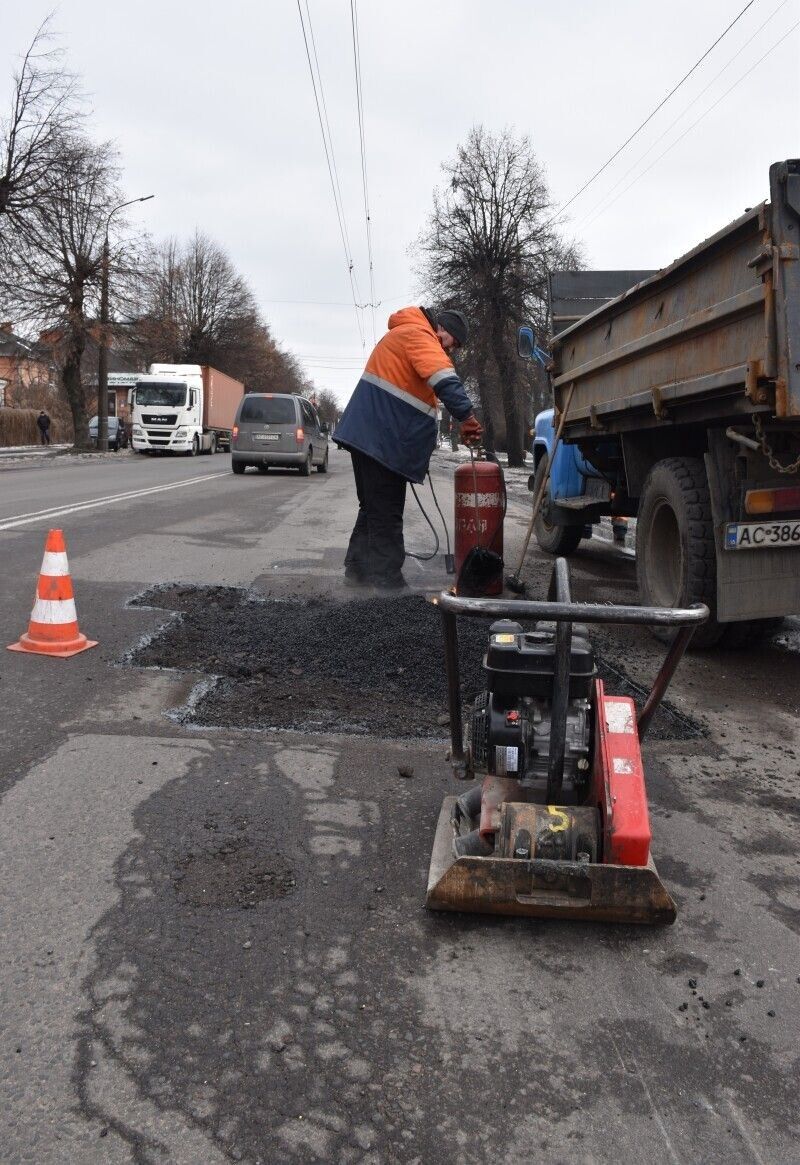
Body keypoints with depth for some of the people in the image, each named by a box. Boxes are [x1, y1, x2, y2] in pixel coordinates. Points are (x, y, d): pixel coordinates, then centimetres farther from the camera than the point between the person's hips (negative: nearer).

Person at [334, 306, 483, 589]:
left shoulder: (405, 335, 24)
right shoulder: (419, 334, -9)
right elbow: (445, 380, -25)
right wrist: (467, 416, -33)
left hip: (368, 434, 10)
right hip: (382, 438, -10)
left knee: (374, 507, 17)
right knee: (386, 513, -9)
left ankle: (359, 568, 23)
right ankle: (387, 581, -7)